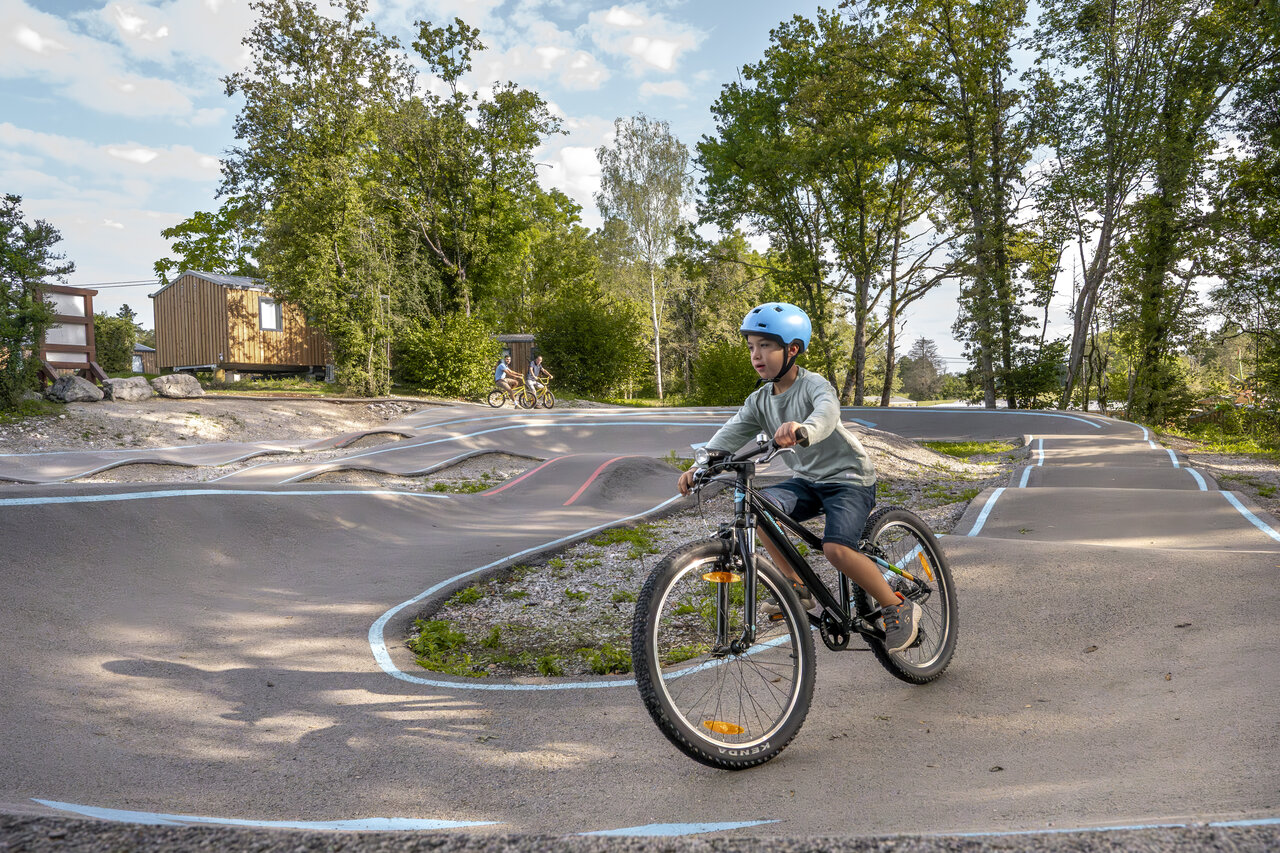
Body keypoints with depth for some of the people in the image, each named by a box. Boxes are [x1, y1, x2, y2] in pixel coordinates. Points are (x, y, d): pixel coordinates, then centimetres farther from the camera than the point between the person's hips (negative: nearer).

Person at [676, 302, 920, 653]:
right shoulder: (760, 400, 1)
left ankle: (899, 608, -4)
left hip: (849, 478, -6)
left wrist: (802, 429, -65)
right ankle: (798, 589, -4)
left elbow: (827, 413, -41)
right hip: (807, 479, 6)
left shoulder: (814, 385, -19)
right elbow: (731, 434, -9)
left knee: (836, 547, -27)